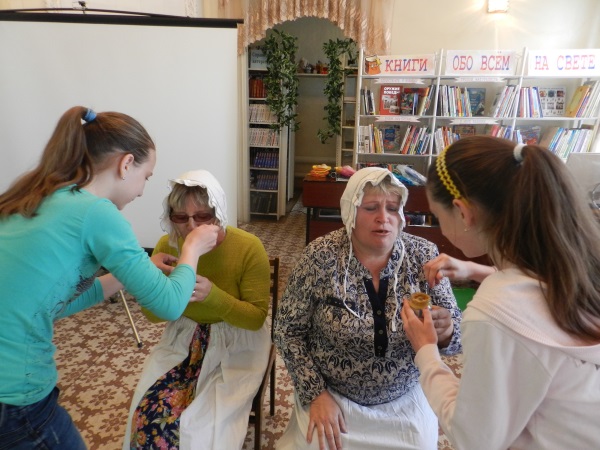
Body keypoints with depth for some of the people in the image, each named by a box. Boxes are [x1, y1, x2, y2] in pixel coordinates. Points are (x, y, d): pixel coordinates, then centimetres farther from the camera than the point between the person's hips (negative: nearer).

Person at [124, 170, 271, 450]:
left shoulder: (248, 247, -19)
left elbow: (256, 318, -15)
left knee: (205, 427, -17)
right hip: (182, 339, 4)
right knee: (148, 416, -12)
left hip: (235, 344, -3)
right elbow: (152, 315, 1)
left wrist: (213, 295, -32)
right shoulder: (167, 245, -8)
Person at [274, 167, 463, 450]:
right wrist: (315, 394, -14)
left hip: (406, 404, 2)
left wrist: (446, 332, -30)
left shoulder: (425, 256, -13)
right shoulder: (321, 257, -18)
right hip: (331, 397, -1)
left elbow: (457, 336, -7)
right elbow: (288, 330, -9)